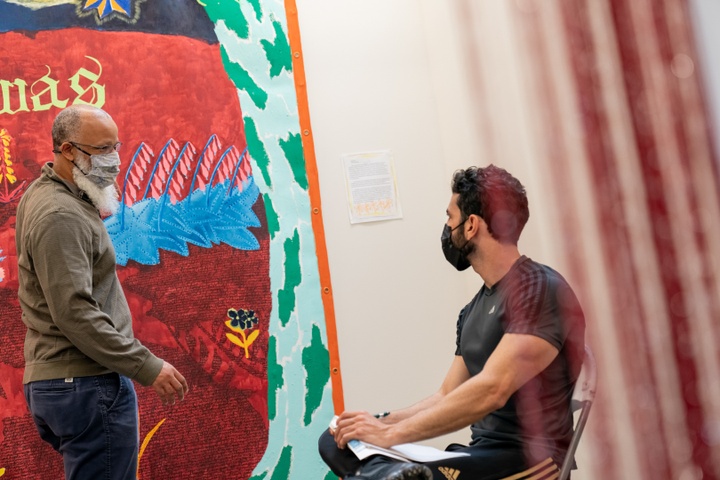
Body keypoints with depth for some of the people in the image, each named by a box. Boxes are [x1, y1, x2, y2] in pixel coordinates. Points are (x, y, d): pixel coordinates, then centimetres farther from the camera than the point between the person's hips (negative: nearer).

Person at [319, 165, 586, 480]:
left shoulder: (540, 290, -13)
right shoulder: (473, 310, 17)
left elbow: (491, 391, -23)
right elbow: (446, 396, 17)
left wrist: (391, 433, -19)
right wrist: (382, 424, 0)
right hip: (480, 452, 9)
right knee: (334, 441, -3)